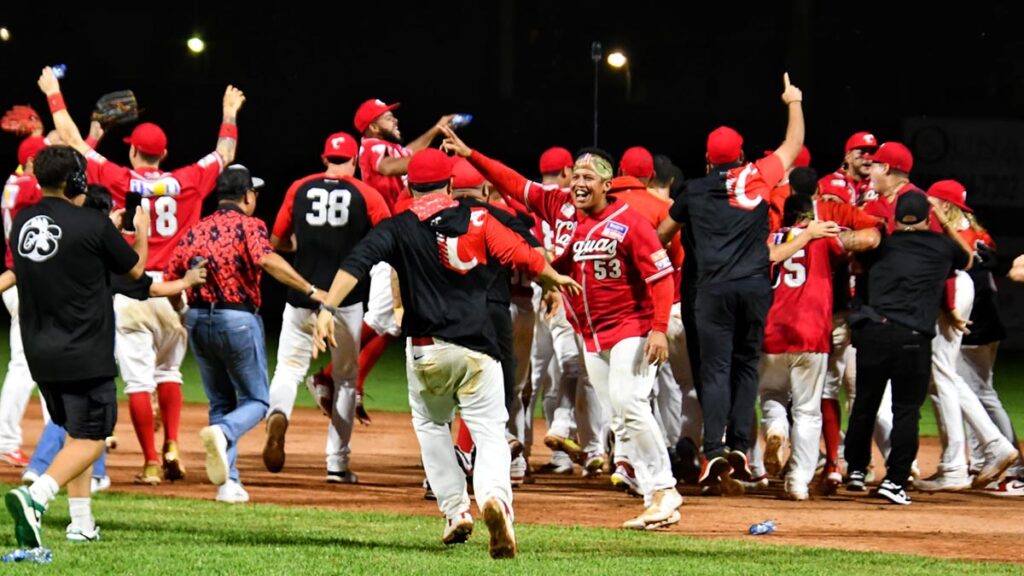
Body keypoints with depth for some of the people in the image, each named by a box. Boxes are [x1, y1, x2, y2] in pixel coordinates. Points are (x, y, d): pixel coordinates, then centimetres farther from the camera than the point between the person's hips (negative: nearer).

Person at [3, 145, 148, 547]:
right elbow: (135, 269, 1)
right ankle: (35, 496, -27)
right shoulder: (92, 224, -13)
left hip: (40, 354, 6)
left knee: (75, 432, 21)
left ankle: (81, 522, 19)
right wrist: (142, 233, 22)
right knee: (90, 440, -3)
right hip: (85, 355, -6)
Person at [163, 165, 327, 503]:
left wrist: (183, 316, 25)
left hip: (198, 320, 5)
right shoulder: (249, 226, -7)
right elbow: (267, 260, -27)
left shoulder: (195, 231, 9)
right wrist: (310, 291, -28)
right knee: (255, 400, 7)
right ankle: (222, 434, -26)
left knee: (221, 402, 16)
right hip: (238, 320, -5)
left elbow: (170, 281, 7)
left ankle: (228, 483, 8)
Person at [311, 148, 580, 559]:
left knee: (431, 425, 24)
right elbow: (524, 257, 5)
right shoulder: (477, 221, 5)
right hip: (477, 348, 0)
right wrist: (554, 279, 25)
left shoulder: (397, 228, 2)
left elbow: (357, 263, -12)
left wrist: (328, 309, -20)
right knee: (489, 431, -1)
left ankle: (456, 510, 15)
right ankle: (494, 497, -31)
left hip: (426, 351, 0)